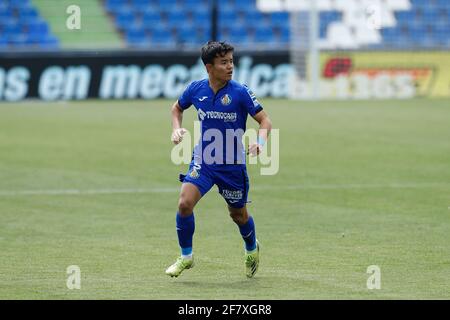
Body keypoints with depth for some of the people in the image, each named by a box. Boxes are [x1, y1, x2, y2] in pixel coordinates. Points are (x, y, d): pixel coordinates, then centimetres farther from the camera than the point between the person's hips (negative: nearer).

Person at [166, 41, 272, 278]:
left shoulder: (240, 92, -15)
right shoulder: (196, 89, -5)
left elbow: (264, 120, -11)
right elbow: (177, 108, 15)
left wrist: (260, 142, -30)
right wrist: (176, 129, -3)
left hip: (233, 165, -2)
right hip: (202, 162, 2)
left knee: (239, 215, 13)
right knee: (184, 203, -18)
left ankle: (252, 250, 46)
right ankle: (186, 257, 1)